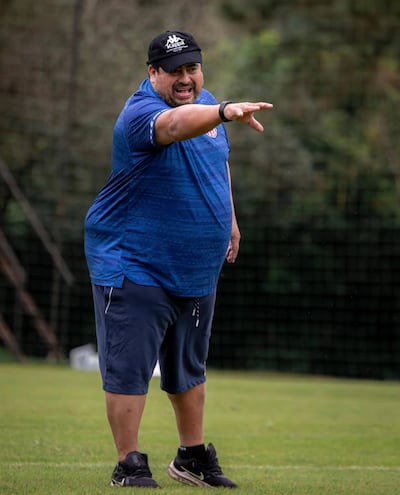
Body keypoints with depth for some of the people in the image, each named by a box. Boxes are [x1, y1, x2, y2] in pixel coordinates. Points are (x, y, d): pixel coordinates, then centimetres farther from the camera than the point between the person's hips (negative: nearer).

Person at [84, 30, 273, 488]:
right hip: (133, 266, -8)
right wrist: (225, 111, -63)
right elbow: (174, 124, -46)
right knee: (129, 369, -8)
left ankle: (193, 457, 31)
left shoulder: (206, 104, 5)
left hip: (197, 269, 8)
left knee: (189, 369, 19)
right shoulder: (140, 114, -22)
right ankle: (129, 466, 1)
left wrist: (229, 219, 23)